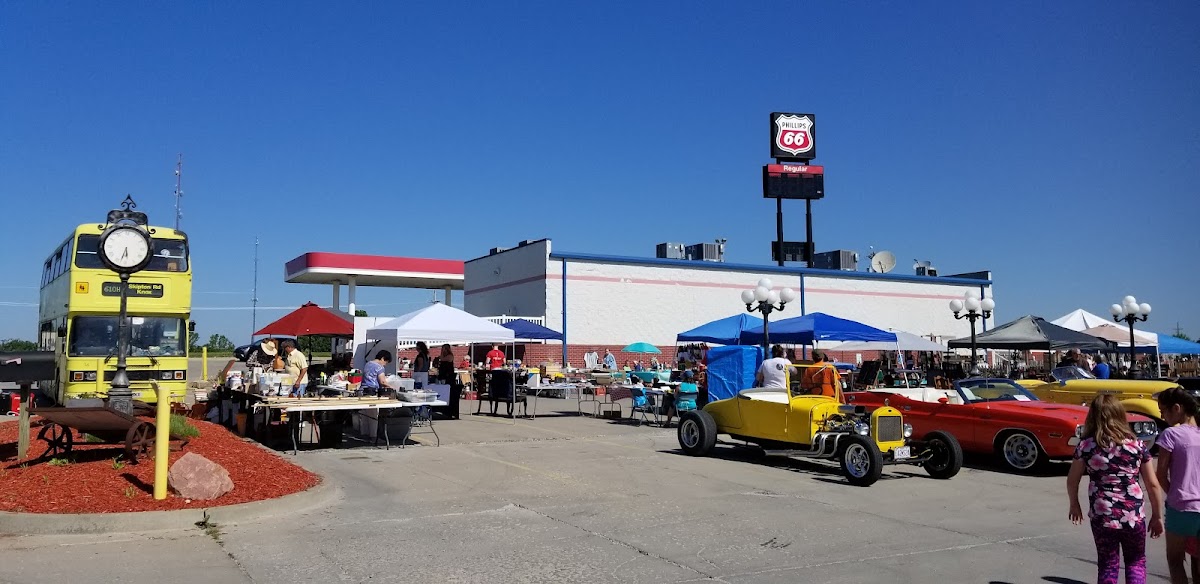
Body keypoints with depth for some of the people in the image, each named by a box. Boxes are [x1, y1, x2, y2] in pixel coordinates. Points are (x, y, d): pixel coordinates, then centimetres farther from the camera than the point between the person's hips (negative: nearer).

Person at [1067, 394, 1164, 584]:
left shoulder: (1086, 445, -6)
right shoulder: (1137, 445, -4)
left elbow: (1072, 481, 0)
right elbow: (1152, 484, -1)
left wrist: (1074, 505, 17)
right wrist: (1156, 515, 11)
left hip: (1102, 517, 0)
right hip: (1134, 517, 1)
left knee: (1108, 566, 15)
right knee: (1136, 562, 21)